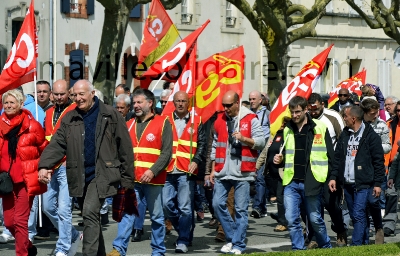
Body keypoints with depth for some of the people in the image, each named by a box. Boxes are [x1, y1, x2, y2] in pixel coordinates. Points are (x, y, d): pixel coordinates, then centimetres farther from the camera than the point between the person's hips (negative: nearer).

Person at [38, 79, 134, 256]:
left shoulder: (110, 115, -2)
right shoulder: (69, 119, 10)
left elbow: (125, 148, -1)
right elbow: (57, 144, 1)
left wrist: (127, 179, -3)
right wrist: (45, 166, -17)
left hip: (102, 174, -5)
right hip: (79, 178, 5)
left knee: (90, 213, -20)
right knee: (91, 219, 14)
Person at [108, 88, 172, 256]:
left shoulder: (163, 123, 0)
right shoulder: (129, 125, 14)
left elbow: (166, 153, -7)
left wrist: (153, 171, -18)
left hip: (153, 180, -3)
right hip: (131, 179, 3)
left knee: (156, 217, 5)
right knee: (127, 213, -4)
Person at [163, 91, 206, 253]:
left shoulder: (196, 122, 7)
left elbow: (202, 144, 5)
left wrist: (196, 161, -10)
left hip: (186, 172, -3)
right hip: (168, 171, 3)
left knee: (185, 207, -4)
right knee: (167, 203, 1)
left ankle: (183, 241, 2)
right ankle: (186, 228, 23)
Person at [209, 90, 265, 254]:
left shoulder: (250, 119, -1)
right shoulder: (220, 120, 11)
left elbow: (261, 142, -4)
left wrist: (244, 138, -20)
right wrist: (213, 170, 14)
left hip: (242, 173, -4)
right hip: (222, 172, 4)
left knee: (241, 209, -1)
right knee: (218, 204, -2)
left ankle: (238, 245, 5)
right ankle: (231, 237, 14)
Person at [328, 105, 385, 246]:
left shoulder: (370, 135, -5)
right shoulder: (344, 135, 12)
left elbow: (378, 161, -4)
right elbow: (337, 157, 16)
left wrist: (377, 183, -7)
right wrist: (333, 177, 7)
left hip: (363, 184, -6)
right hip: (347, 184, 6)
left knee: (359, 215, -12)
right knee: (355, 217, 10)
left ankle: (356, 246, -13)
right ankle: (365, 243, 19)